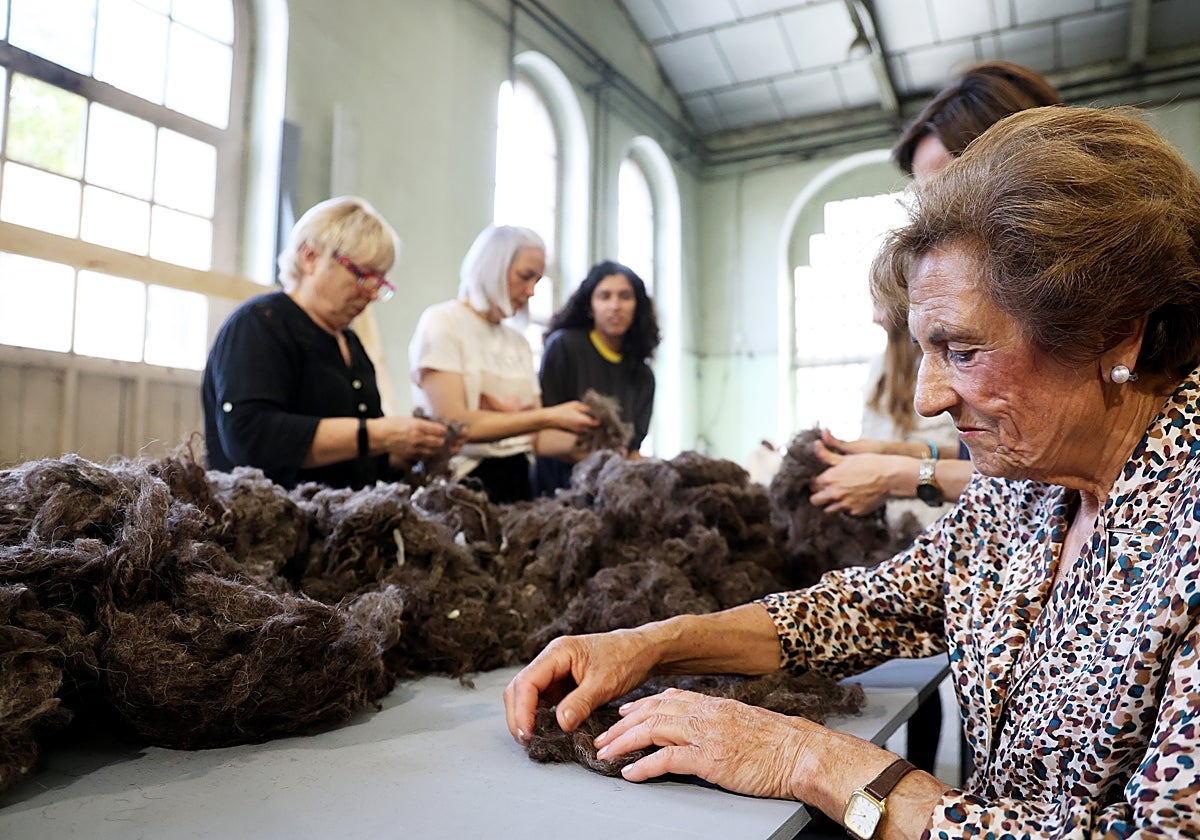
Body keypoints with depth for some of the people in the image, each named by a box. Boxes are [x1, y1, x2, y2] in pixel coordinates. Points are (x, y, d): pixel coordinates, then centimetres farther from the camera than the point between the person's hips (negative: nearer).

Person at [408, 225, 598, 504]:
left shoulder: (518, 342, 15)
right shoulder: (441, 323, -3)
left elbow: (536, 437, 11)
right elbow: (455, 424, -15)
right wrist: (549, 416, -18)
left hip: (516, 480, 6)